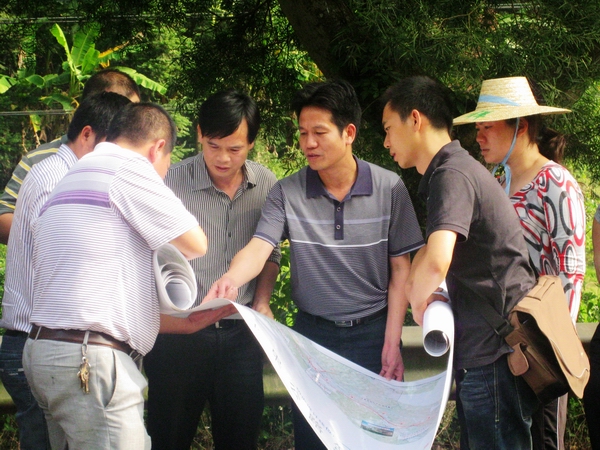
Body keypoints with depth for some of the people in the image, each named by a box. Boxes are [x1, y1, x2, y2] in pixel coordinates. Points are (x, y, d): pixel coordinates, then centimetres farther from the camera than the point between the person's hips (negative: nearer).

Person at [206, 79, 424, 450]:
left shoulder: (389, 189, -6)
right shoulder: (287, 193, -4)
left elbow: (400, 269, -2)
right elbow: (259, 248, -16)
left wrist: (392, 343, -5)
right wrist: (230, 279, -39)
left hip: (373, 333, -1)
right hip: (313, 333, 1)